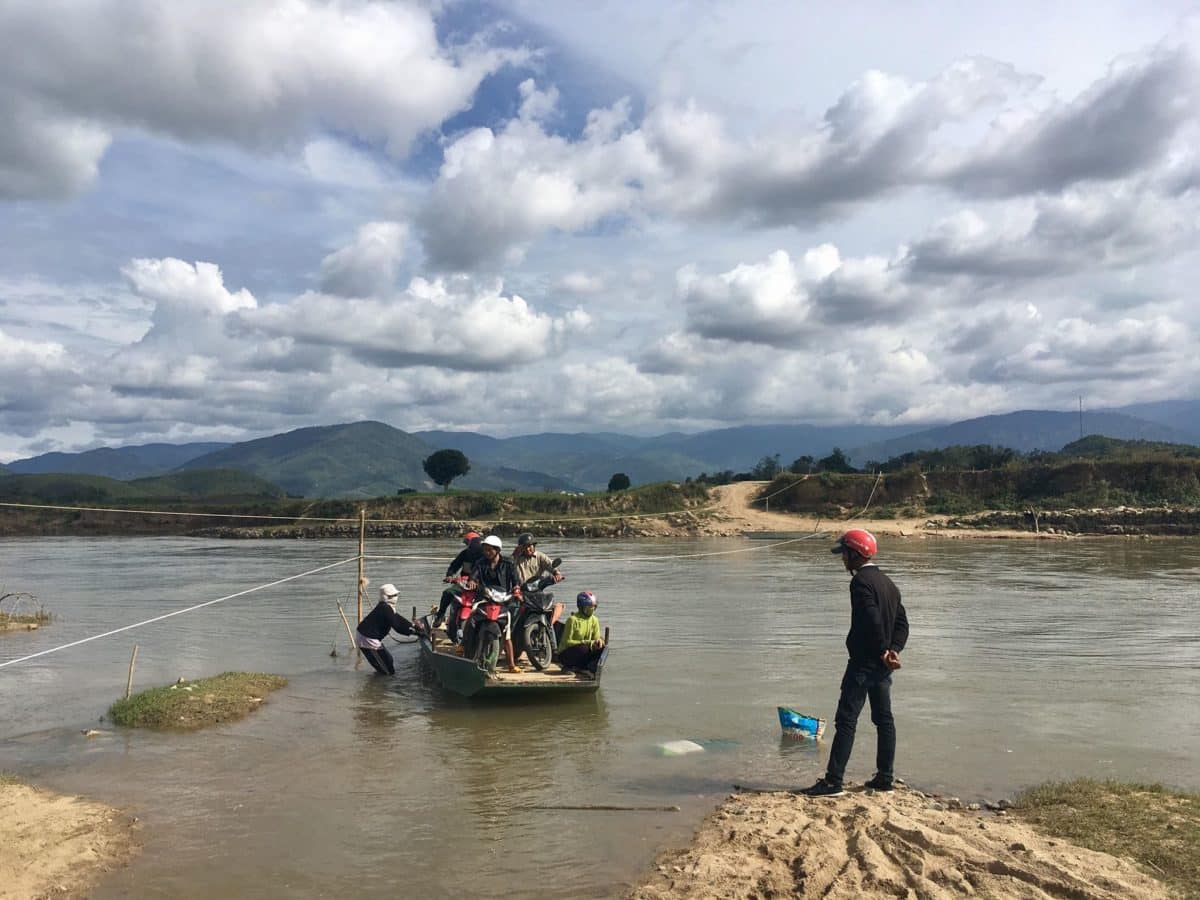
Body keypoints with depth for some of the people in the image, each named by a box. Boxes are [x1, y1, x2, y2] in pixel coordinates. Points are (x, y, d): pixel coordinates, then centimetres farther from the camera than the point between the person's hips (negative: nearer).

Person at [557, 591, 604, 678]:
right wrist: (587, 643, -28)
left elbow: (596, 638, 4)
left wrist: (598, 641, -22)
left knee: (601, 648, -18)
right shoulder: (573, 619, -17)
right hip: (566, 654, -6)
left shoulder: (594, 620, 3)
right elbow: (567, 642, -19)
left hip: (582, 654, 6)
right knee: (584, 648, -35)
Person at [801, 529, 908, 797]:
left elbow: (873, 621, -24)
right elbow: (902, 621, 11)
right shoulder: (887, 582, 15)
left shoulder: (861, 582, -15)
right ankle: (885, 777, 22)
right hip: (882, 664, 10)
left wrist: (884, 650, -12)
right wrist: (893, 650, 0)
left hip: (863, 662, -9)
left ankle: (833, 781, -7)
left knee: (846, 720, -7)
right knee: (884, 719, 15)